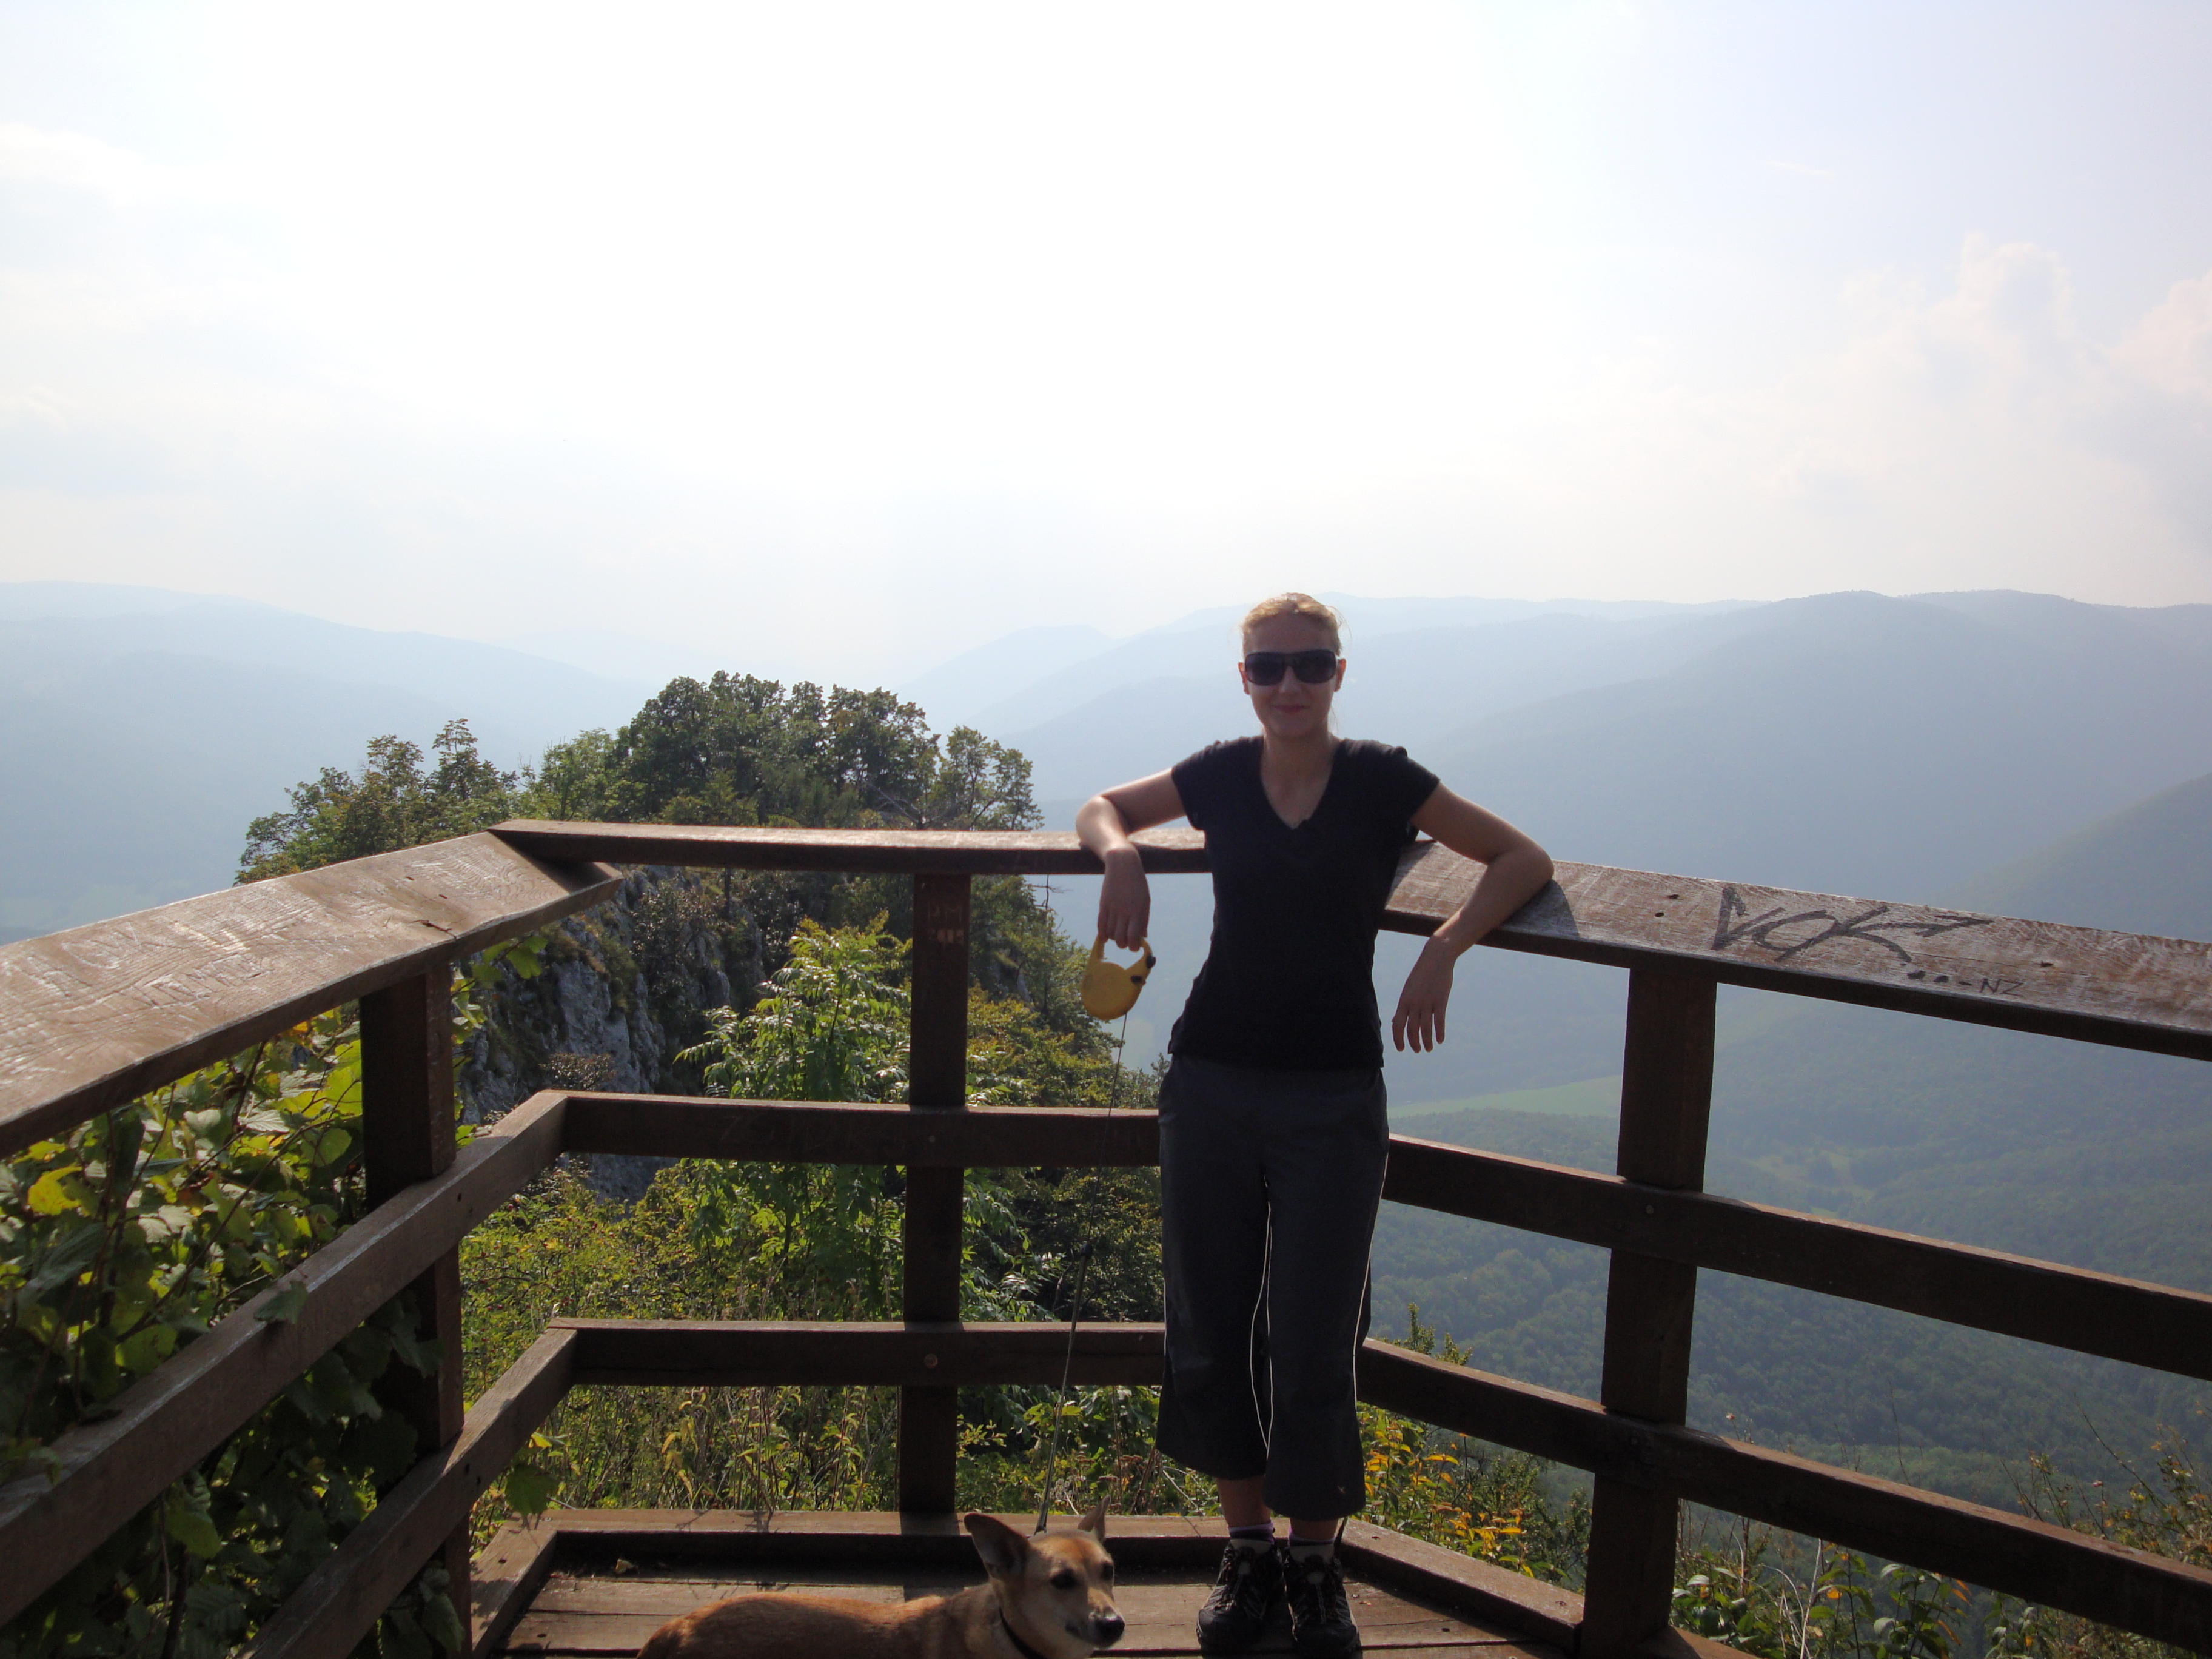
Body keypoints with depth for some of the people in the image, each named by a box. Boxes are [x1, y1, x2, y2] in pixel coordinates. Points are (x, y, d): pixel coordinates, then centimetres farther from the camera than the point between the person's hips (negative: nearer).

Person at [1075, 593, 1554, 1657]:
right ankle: (1248, 1549, 29)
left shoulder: (1381, 782, -3)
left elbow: (1524, 861, 2)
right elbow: (1102, 808, 18)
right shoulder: (1219, 776, 3)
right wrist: (1120, 854, -5)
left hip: (1332, 1098, -2)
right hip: (1211, 1086, 2)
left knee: (1313, 1352, 0)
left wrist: (1442, 951, -13)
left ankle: (1316, 1566, 23)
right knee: (1212, 1337, 9)